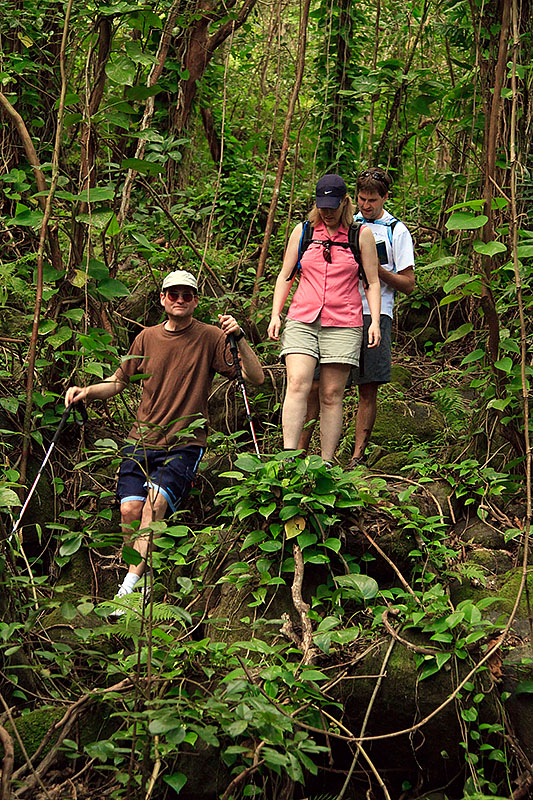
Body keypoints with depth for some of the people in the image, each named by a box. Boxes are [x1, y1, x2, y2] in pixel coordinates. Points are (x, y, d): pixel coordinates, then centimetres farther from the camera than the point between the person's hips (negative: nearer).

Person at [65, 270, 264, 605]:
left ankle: (129, 588, -23)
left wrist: (239, 337, -17)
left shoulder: (210, 337, 1)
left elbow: (256, 378, -4)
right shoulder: (147, 338, 10)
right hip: (142, 441, 3)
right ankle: (140, 581, 1)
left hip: (185, 443, -3)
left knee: (156, 501, -26)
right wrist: (87, 391, 3)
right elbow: (118, 382, 22)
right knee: (130, 508, -18)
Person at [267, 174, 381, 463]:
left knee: (331, 395, -2)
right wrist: (275, 315, 7)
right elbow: (285, 276, 17)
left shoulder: (361, 235, 7)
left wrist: (375, 322, -2)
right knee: (297, 385, -16)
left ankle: (326, 464, 2)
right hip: (302, 320, 1)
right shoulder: (302, 231, 12)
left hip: (343, 324, -1)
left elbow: (373, 283, 9)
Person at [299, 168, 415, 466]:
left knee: (368, 388, -2)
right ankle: (299, 450, -1)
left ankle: (358, 456, 3)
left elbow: (408, 284, 4)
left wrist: (376, 269, -10)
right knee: (316, 384, -5)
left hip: (374, 314, -2)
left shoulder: (397, 231, 7)